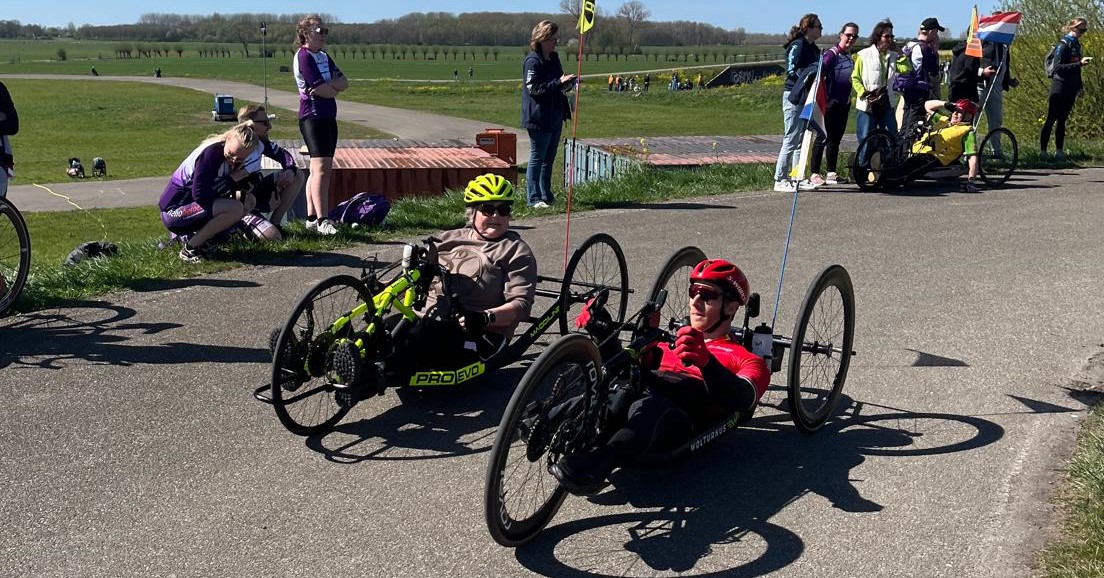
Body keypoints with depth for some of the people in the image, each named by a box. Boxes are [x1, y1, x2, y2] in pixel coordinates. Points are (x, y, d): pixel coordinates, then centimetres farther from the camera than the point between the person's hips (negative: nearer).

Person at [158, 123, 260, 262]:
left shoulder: (230, 157, 4)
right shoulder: (211, 153, -22)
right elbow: (200, 194, -27)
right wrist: (230, 180, -17)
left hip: (191, 204, 9)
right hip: (174, 211, -9)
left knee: (249, 201, 3)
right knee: (234, 208, -27)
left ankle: (190, 235, 6)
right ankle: (190, 248, -11)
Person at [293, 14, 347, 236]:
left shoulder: (323, 56, 17)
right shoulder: (303, 56, -10)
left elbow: (344, 82, 7)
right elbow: (321, 90, -17)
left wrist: (328, 86, -11)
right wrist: (335, 88, 2)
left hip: (328, 117, 9)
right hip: (313, 117, -9)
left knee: (320, 170, 10)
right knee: (321, 169, -16)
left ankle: (311, 217, 15)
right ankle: (322, 221, -19)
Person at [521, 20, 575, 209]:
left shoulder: (554, 58, 13)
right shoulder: (532, 61, -14)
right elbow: (534, 89, -20)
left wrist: (567, 84, 3)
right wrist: (559, 83, -24)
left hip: (555, 117, 9)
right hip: (539, 120, -9)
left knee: (549, 158, 15)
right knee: (537, 158, -2)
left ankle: (546, 195, 24)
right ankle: (534, 198, 5)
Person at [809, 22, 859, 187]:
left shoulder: (849, 55, 14)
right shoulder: (832, 53, -11)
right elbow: (820, 74, -19)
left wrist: (849, 100, 18)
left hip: (844, 103, 8)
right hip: (831, 102, -8)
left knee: (836, 138, 12)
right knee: (823, 137, -7)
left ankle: (831, 173, 18)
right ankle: (814, 174, -5)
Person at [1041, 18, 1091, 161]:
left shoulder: (1076, 44, 14)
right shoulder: (1063, 44, -10)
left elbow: (1074, 66, 19)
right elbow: (1058, 67, -18)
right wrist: (1079, 64, -25)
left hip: (1071, 89, 8)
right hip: (1060, 87, -8)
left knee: (1062, 120, 10)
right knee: (1051, 119, -7)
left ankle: (1059, 151, 12)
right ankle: (1042, 151, -6)